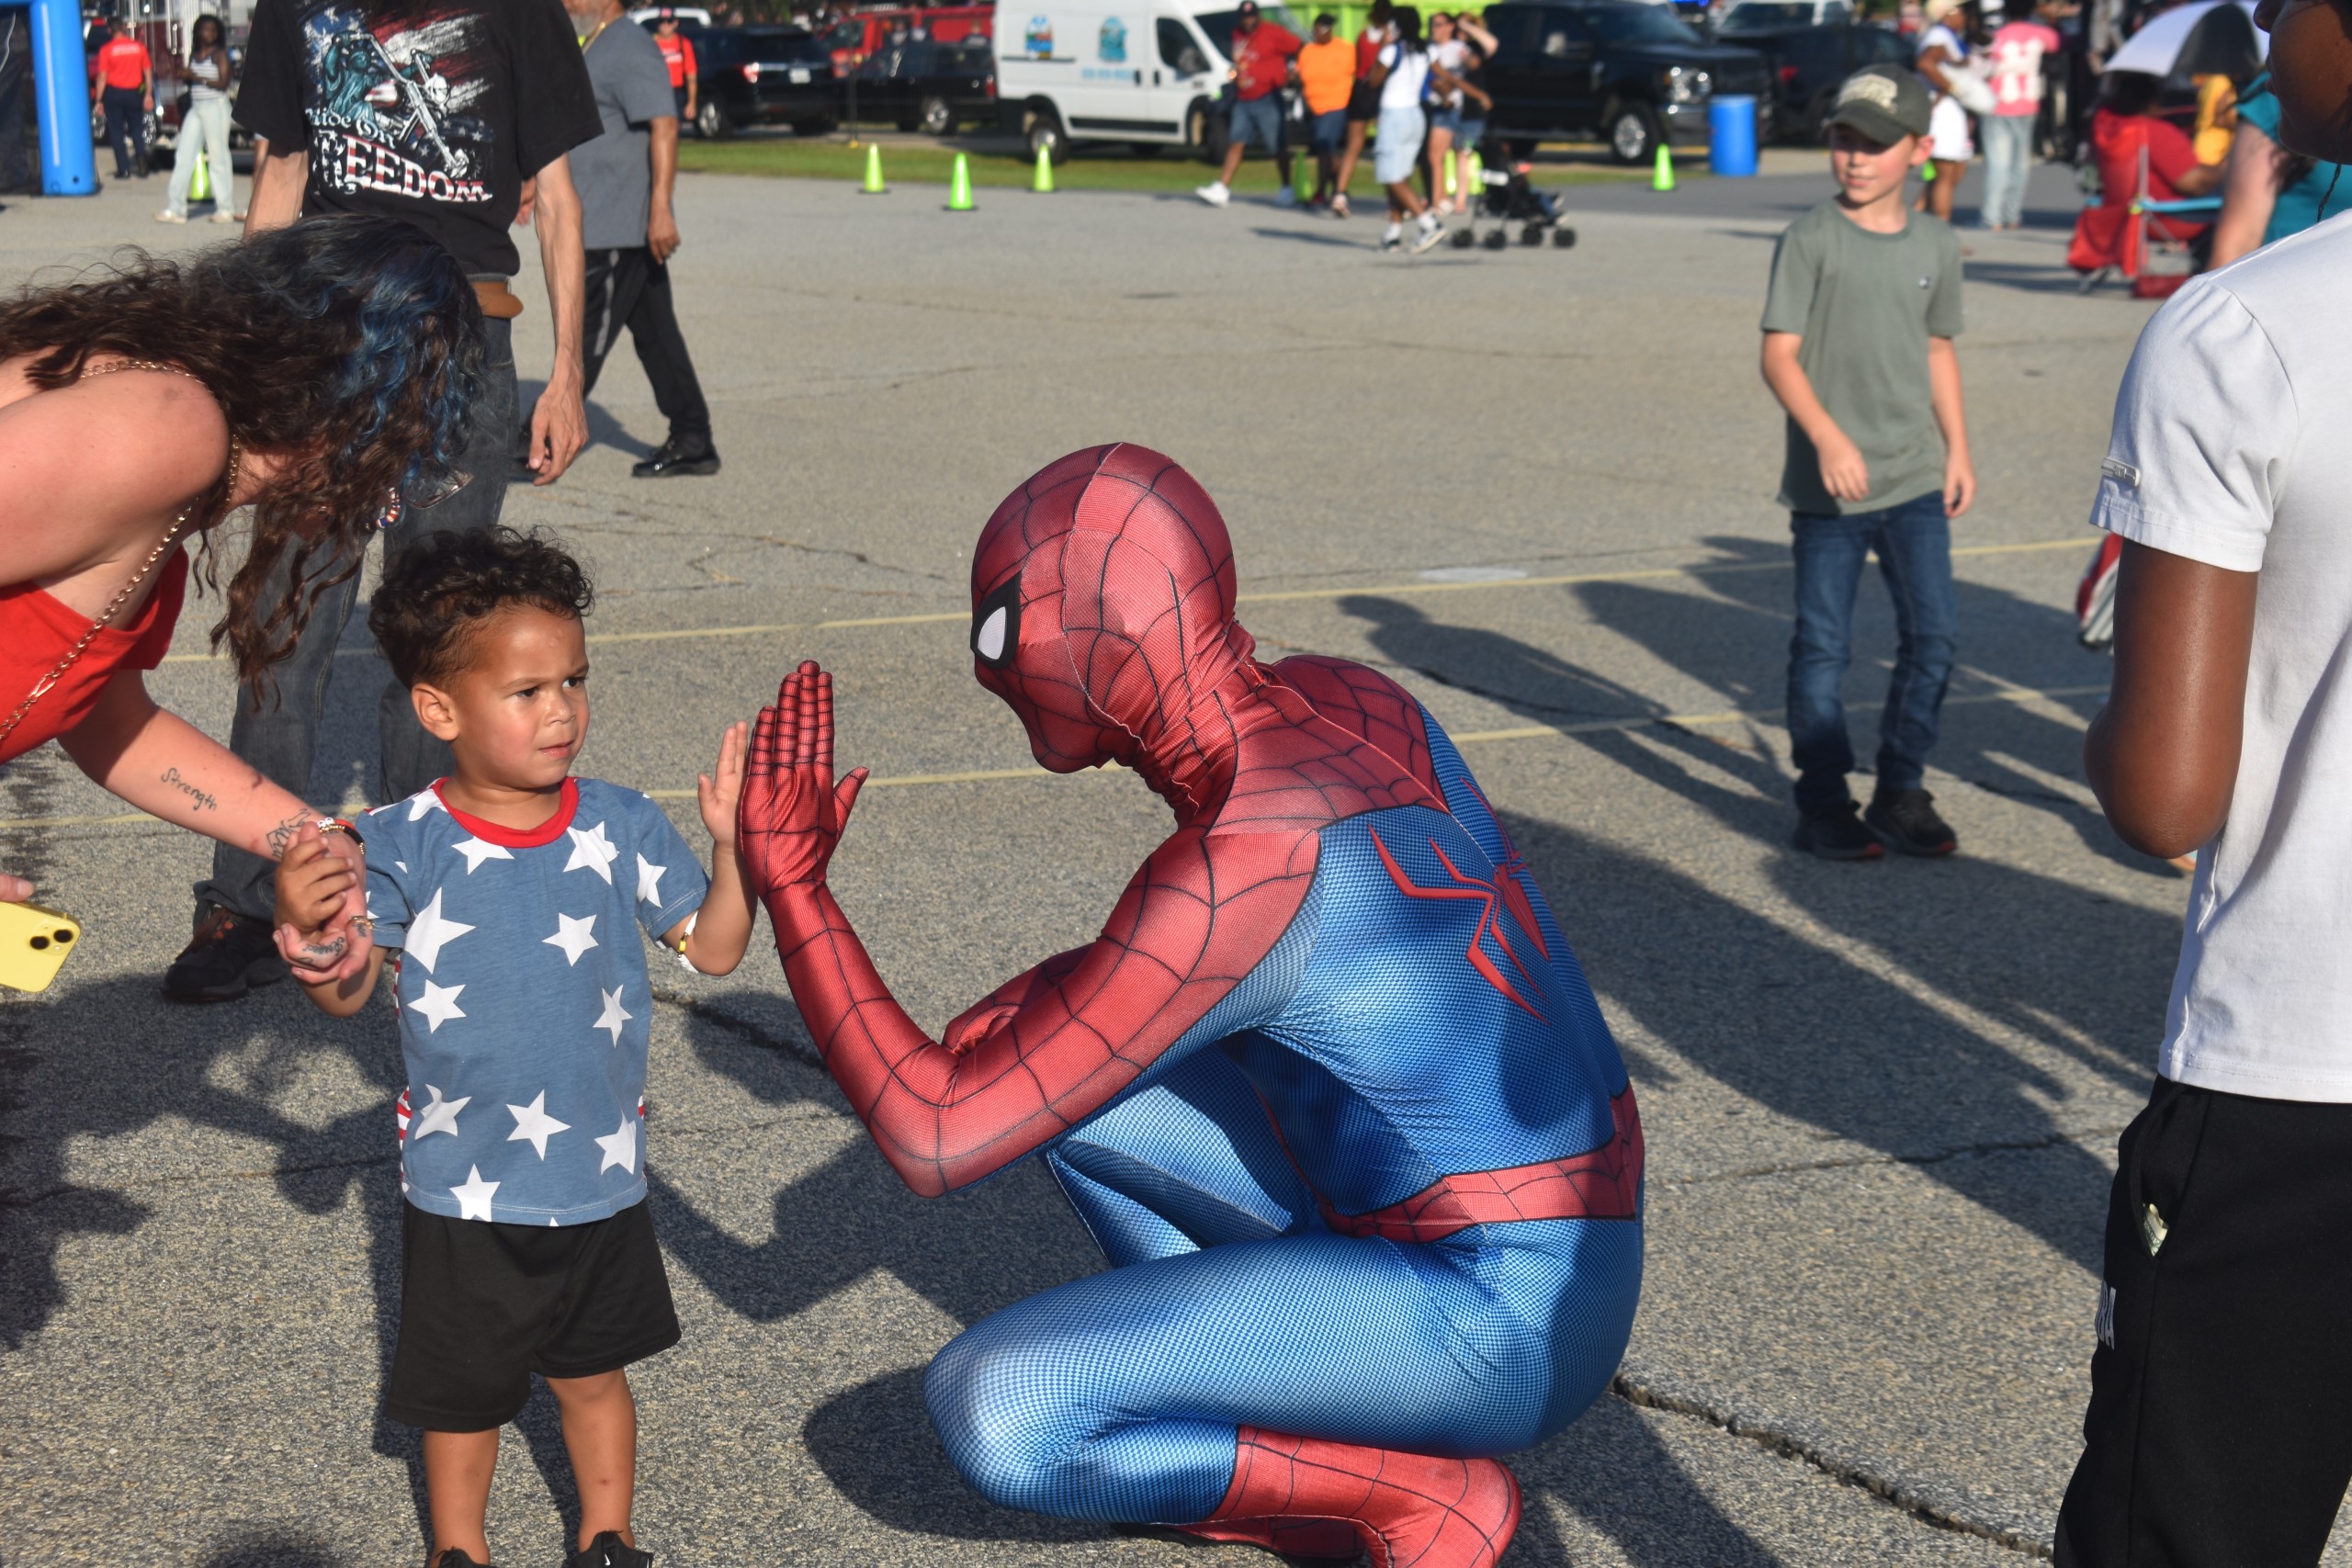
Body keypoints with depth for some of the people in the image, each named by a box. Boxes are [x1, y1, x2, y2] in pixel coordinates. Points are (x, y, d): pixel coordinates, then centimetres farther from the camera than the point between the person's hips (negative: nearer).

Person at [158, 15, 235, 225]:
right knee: (183, 156, 2)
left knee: (218, 158, -5)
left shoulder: (219, 54, -4)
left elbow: (223, 83, -14)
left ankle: (226, 209, 0)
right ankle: (175, 209, 2)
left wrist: (199, 78, -21)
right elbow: (191, 83, 20)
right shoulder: (194, 54, 14)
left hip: (215, 107, -7)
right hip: (195, 108, 7)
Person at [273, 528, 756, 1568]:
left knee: (594, 1372, 20)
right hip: (461, 1185, -1)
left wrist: (731, 846, -19)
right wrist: (303, 926, -34)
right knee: (462, 1389, 17)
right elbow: (346, 993, -14)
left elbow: (714, 949, -4)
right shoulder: (405, 846, -14)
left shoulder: (619, 829, -8)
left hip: (599, 1176, 1)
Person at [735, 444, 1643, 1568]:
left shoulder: (1239, 862, -27)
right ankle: (1287, 1437, 12)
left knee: (990, 1411, -21)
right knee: (1055, 1064, 11)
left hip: (1500, 1325, -9)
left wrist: (790, 884, -15)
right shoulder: (1337, 699, -1)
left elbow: (936, 1144, -24)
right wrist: (1047, 990, 8)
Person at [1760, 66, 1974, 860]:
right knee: (1823, 645, 3)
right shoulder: (1810, 240, -6)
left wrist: (1957, 449, 14)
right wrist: (1827, 437, -21)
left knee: (1932, 634, 2)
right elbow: (1779, 353, -10)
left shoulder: (1937, 244, 8)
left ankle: (1901, 792, 17)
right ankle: (1823, 803, 15)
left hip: (1915, 478, 4)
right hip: (1827, 487, -4)